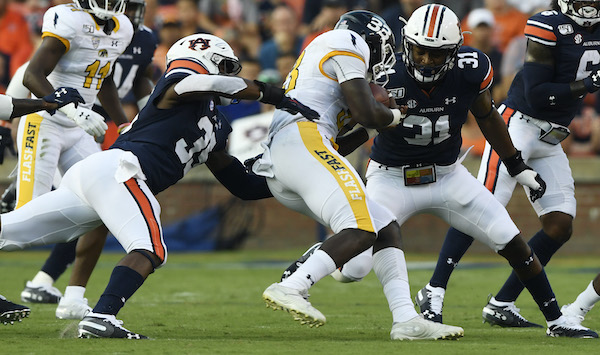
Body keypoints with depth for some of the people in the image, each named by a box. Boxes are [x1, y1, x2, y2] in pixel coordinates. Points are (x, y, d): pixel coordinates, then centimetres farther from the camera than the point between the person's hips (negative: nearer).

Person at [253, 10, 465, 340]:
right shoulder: (349, 43, 5)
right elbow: (367, 114, -3)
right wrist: (396, 114, 16)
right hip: (302, 138, -10)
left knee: (388, 229, 8)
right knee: (361, 231, -22)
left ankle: (406, 320, -3)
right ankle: (289, 289, -30)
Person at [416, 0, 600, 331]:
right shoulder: (550, 28, -15)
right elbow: (537, 94, -19)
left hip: (550, 141, 8)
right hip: (519, 124, -8)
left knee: (560, 226, 1)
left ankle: (501, 305, 7)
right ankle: (435, 290, -10)